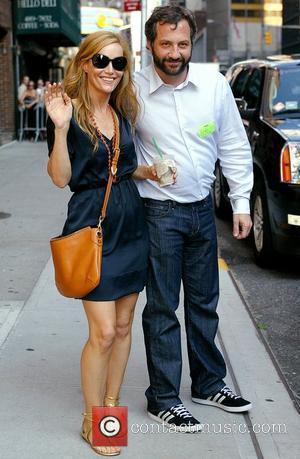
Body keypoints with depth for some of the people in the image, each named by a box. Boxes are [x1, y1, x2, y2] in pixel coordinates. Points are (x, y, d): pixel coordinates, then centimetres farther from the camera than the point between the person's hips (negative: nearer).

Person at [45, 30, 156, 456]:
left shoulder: (122, 112, 9)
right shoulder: (68, 112, -10)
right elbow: (61, 178, -15)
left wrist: (149, 171, 2)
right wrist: (60, 128, -27)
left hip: (130, 224, 7)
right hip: (92, 226, -6)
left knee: (123, 325, 12)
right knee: (103, 331, -6)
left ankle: (111, 404, 28)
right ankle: (92, 421, 11)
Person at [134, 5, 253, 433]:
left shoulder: (214, 84, -3)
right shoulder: (133, 90, -11)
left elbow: (234, 146, 4)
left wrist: (241, 203, 3)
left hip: (202, 208, 4)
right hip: (158, 213, -4)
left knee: (204, 302, 16)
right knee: (162, 308, 4)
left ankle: (208, 383, 33)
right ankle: (163, 399, 16)